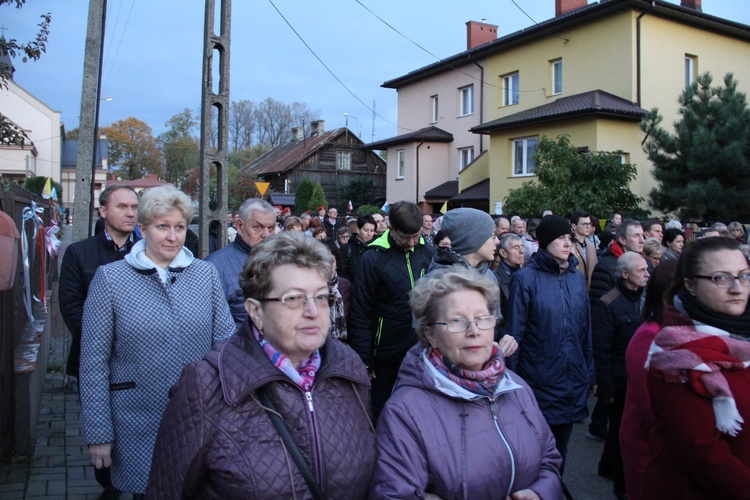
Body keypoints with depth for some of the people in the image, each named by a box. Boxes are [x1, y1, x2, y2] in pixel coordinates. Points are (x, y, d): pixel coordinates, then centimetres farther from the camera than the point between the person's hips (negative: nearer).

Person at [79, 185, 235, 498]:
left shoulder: (206, 274, 2)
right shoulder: (110, 278, -4)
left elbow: (225, 340, 4)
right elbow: (94, 362, -4)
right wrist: (98, 434, -5)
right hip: (139, 425, -1)